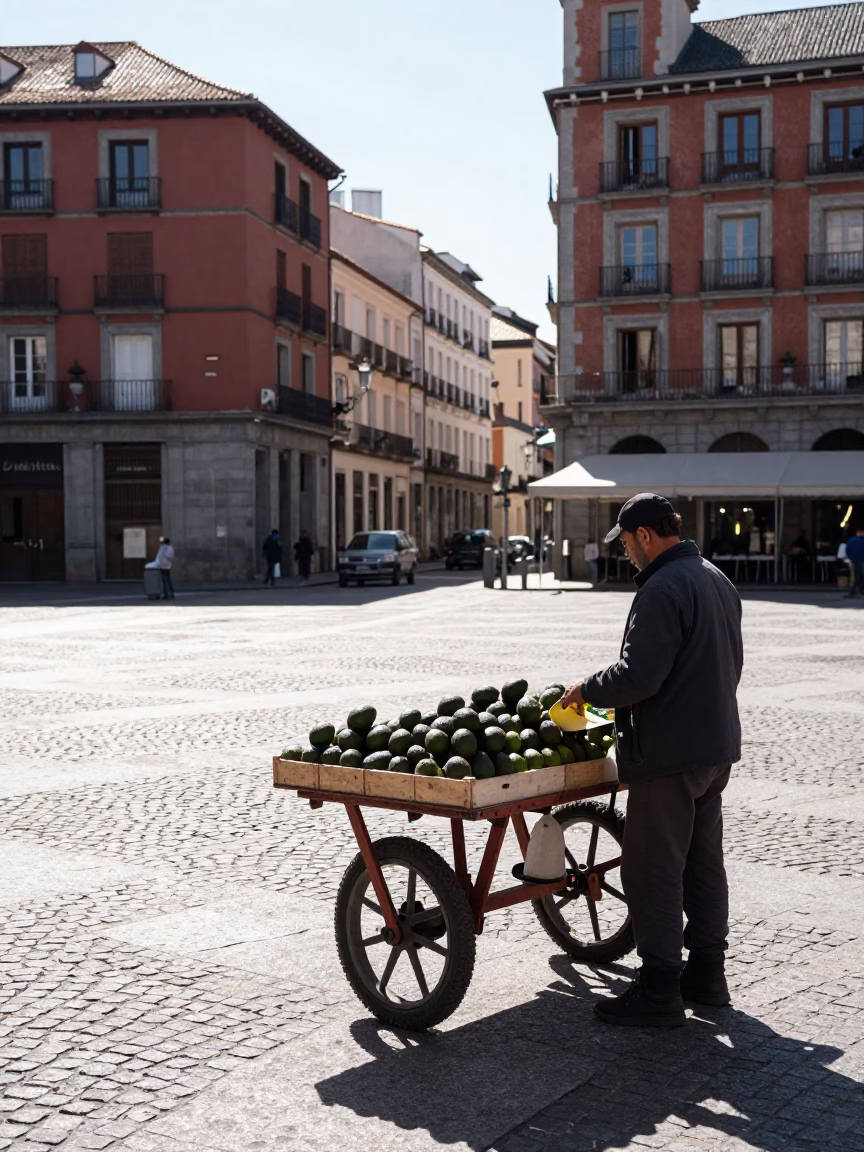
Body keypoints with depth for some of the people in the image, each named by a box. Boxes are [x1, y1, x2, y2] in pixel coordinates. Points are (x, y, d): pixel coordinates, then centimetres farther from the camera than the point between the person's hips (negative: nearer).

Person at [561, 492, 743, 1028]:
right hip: (718, 745, 10)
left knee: (654, 868, -2)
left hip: (669, 753, -10)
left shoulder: (663, 589, -19)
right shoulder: (718, 580, 13)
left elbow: (639, 675, -24)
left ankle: (660, 988, 3)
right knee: (704, 862, 17)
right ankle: (707, 973, 26)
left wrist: (588, 690, -8)